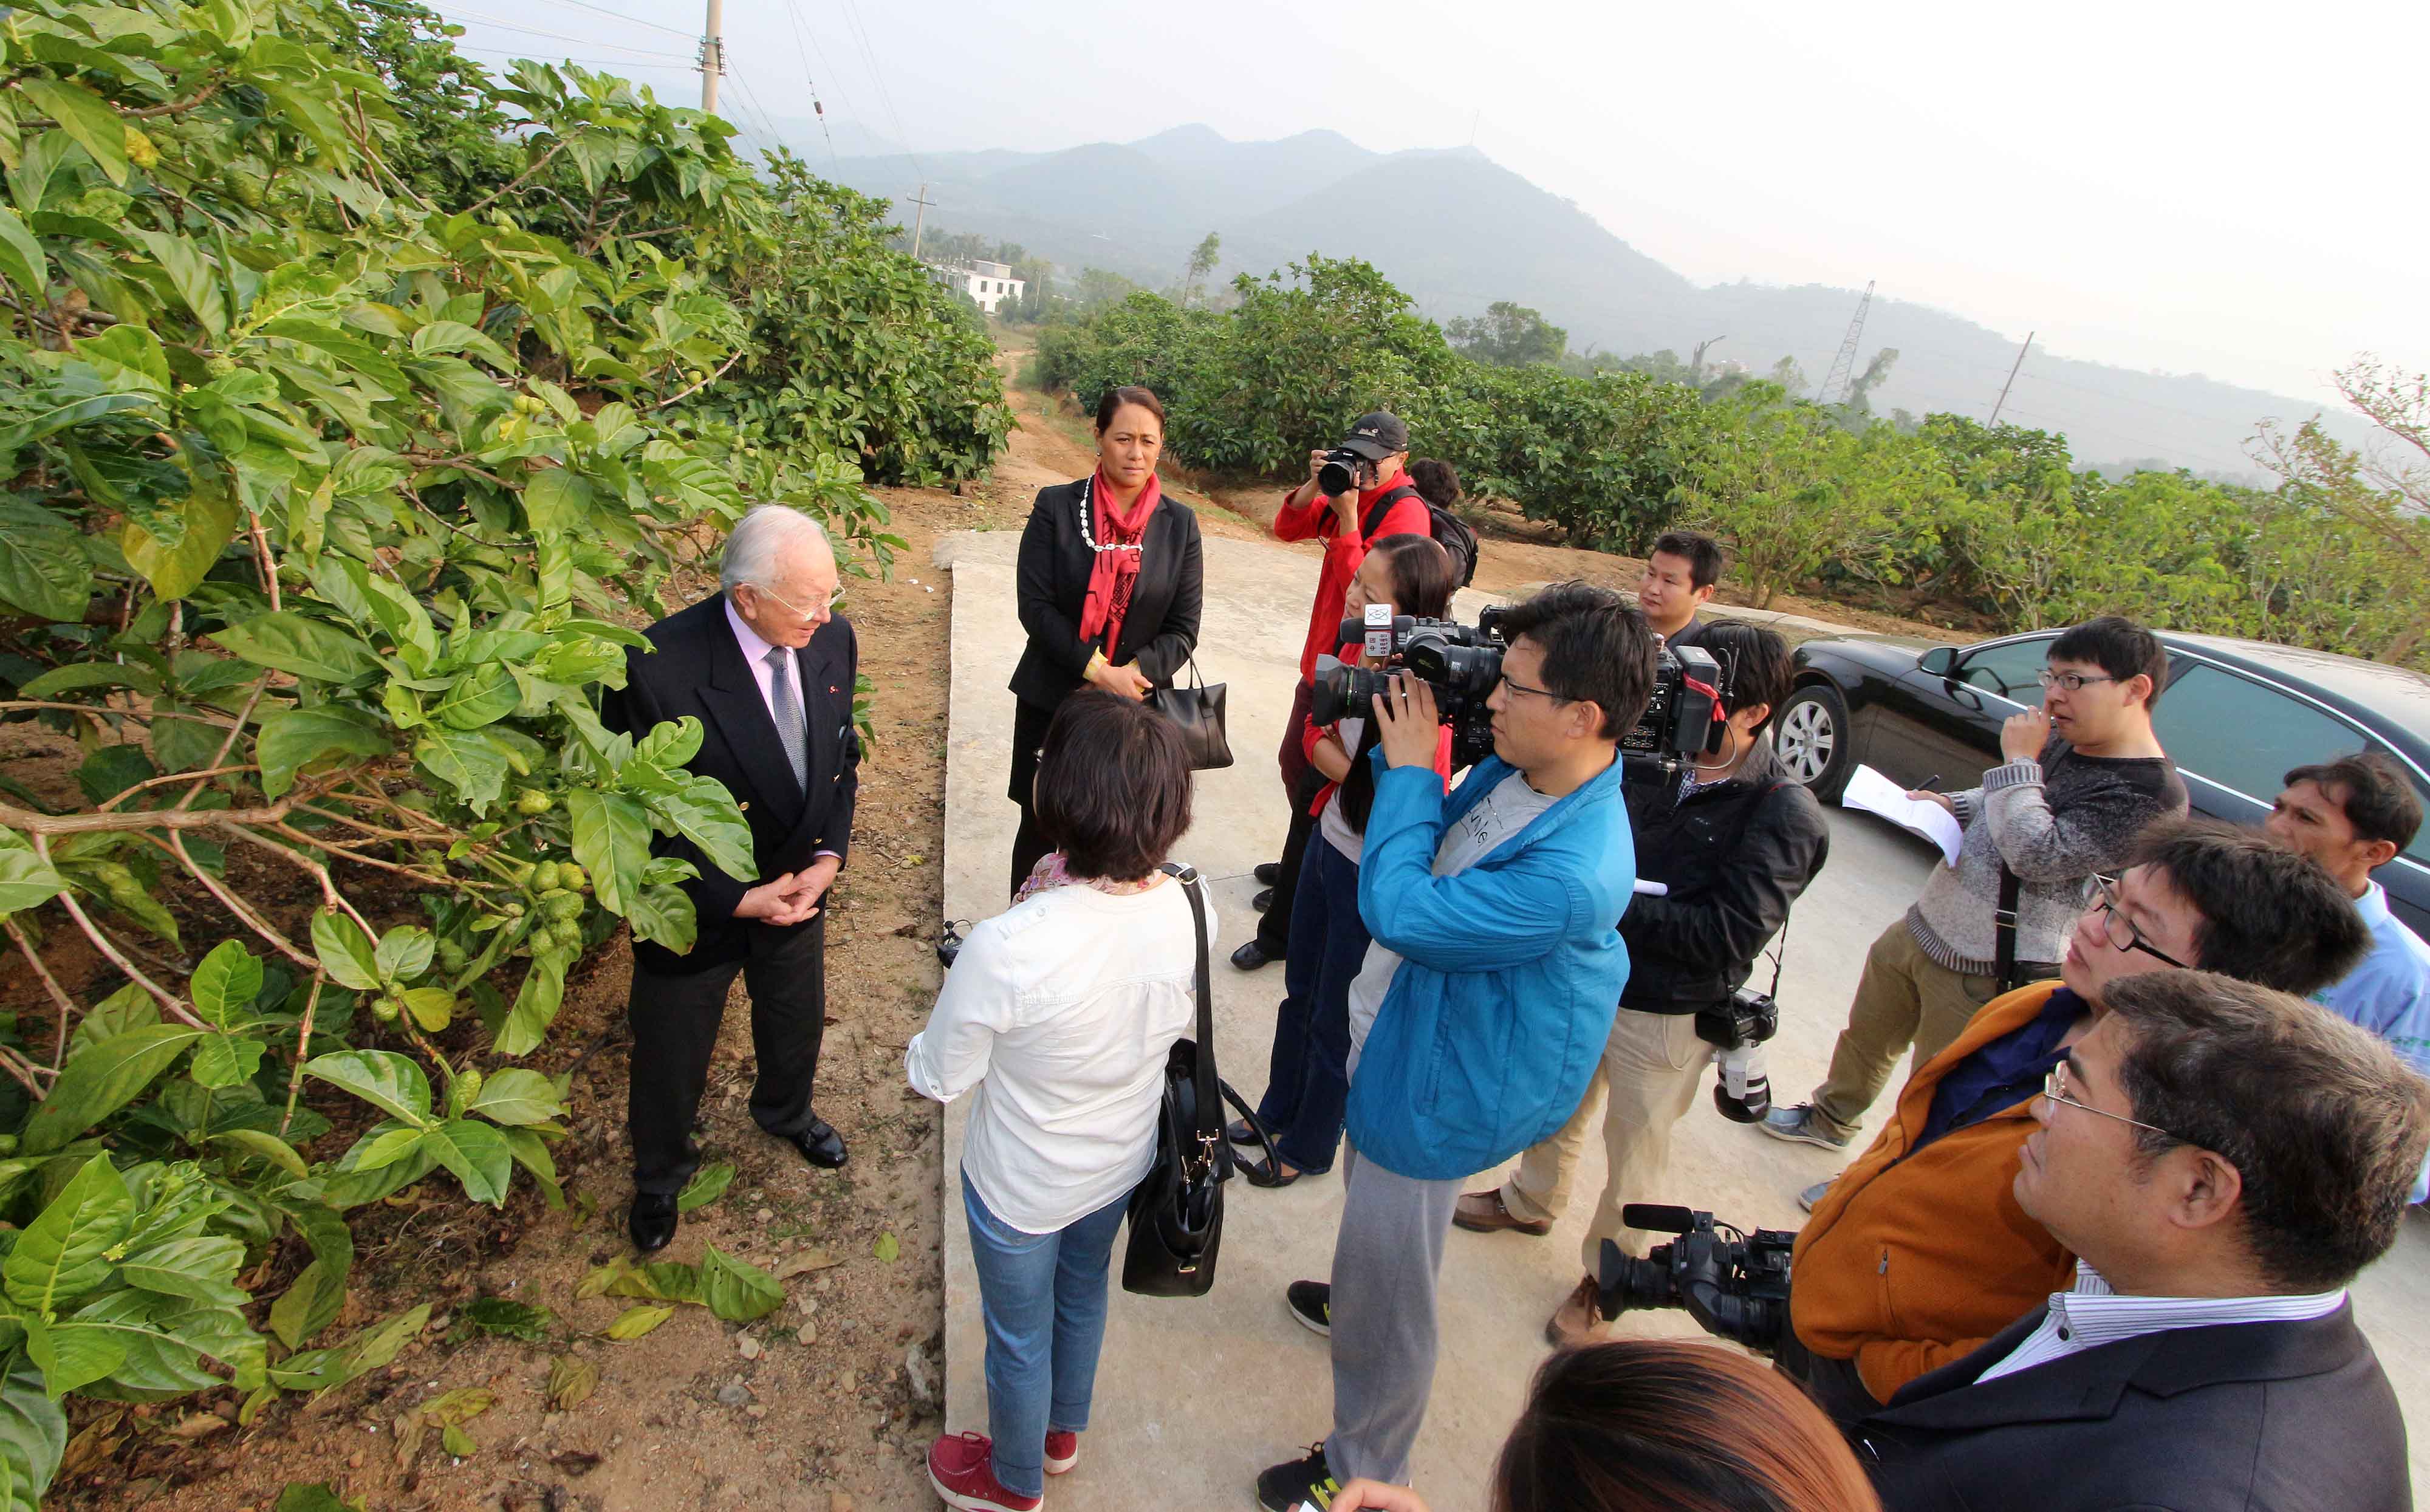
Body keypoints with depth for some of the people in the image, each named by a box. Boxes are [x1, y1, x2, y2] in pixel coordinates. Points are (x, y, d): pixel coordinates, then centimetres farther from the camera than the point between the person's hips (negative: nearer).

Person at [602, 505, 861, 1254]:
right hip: (698, 905, -4)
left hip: (798, 885, 5)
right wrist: (736, 897, -21)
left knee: (797, 1021, 28)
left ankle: (786, 1112, 63)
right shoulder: (658, 667, -32)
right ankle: (660, 1175, 53)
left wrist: (829, 857, -12)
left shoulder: (832, 639, -15)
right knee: (671, 1054, 20)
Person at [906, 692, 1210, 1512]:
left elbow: (939, 1078, -22)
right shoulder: (1191, 913, -25)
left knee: (1020, 1336, 26)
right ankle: (1064, 1432, 63)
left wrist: (918, 1048, -2)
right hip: (1123, 1163, 5)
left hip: (1023, 1188, -4)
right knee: (1083, 1291, 34)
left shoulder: (1007, 949, -40)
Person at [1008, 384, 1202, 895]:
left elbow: (1183, 628, 1)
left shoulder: (1180, 523, 3)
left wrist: (1134, 674, -16)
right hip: (1052, 700, -1)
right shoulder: (1055, 507, -2)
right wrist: (1098, 670, -18)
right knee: (1041, 829, 10)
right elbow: (1035, 606, -9)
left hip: (1138, 706, 1)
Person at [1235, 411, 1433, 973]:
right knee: (1295, 765, 24)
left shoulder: (1405, 511, -15)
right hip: (1321, 664, 9)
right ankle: (1301, 865, 48)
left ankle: (1283, 930, 6)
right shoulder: (1352, 493, 9)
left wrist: (1347, 517, -25)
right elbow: (1287, 528, 6)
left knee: (1315, 791, -4)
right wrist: (1315, 485, -9)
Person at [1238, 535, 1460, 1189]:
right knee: (1300, 993, 26)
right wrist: (1359, 771, -15)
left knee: (1336, 1020, 14)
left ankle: (1309, 1148, 40)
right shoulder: (1358, 650, -7)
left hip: (1374, 873, -7)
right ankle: (1277, 1113, 50)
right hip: (1330, 841, 7)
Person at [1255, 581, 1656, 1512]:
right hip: (1398, 1043, 9)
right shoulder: (1517, 769, -8)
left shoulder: (1573, 873, -37)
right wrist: (1403, 754, -9)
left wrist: (1408, 768, -24)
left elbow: (1401, 912, -34)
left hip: (1427, 1100, -9)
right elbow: (1437, 845, 6)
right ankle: (1350, 1304, 66)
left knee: (1386, 1305, 14)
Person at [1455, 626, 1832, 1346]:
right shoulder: (1658, 761, -7)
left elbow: (1729, 935, -27)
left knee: (1634, 1151, 15)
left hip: (1667, 1016, -5)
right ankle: (1531, 1201, 54)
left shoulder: (1784, 814, -21)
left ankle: (1607, 1279, 40)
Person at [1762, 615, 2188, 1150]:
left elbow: (2038, 855, -30)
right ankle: (1830, 1119, 51)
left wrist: (2017, 761, -22)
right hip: (1923, 927, 9)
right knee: (1866, 1034, 27)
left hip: (1987, 974, -9)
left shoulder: (2151, 794, -22)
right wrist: (1949, 805, 3)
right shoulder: (2063, 740, 4)